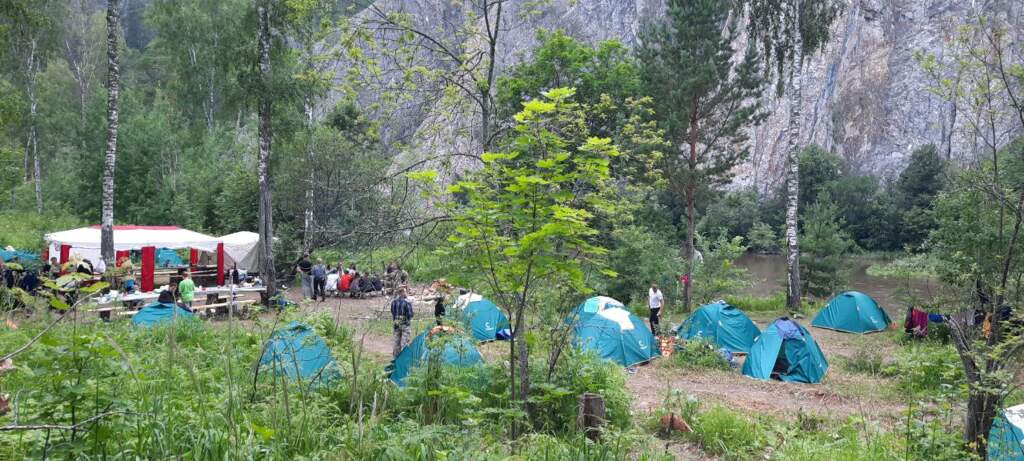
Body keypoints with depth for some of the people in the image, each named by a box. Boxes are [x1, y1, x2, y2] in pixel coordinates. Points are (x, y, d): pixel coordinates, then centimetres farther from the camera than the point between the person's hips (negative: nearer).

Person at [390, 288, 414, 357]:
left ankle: (396, 356, 22)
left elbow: (392, 313, 8)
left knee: (397, 341, 15)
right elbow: (410, 314, -14)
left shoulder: (393, 302, 1)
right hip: (405, 324, -6)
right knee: (405, 341, 0)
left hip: (396, 324, 6)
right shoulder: (407, 302, -16)